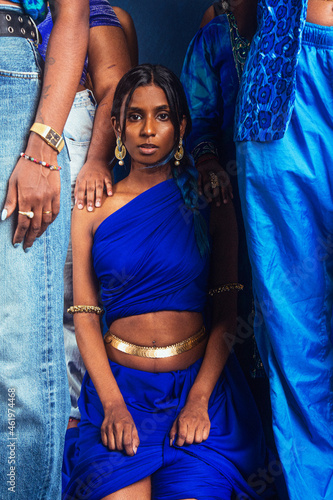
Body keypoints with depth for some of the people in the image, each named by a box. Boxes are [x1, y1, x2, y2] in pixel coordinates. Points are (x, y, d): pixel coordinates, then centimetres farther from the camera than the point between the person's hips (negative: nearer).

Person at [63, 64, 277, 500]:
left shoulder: (209, 201, 6)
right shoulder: (92, 208, 7)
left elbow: (226, 313, 2)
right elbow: (85, 314, 2)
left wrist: (199, 399, -11)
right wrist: (113, 404, -11)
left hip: (199, 381, 0)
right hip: (118, 383, 0)